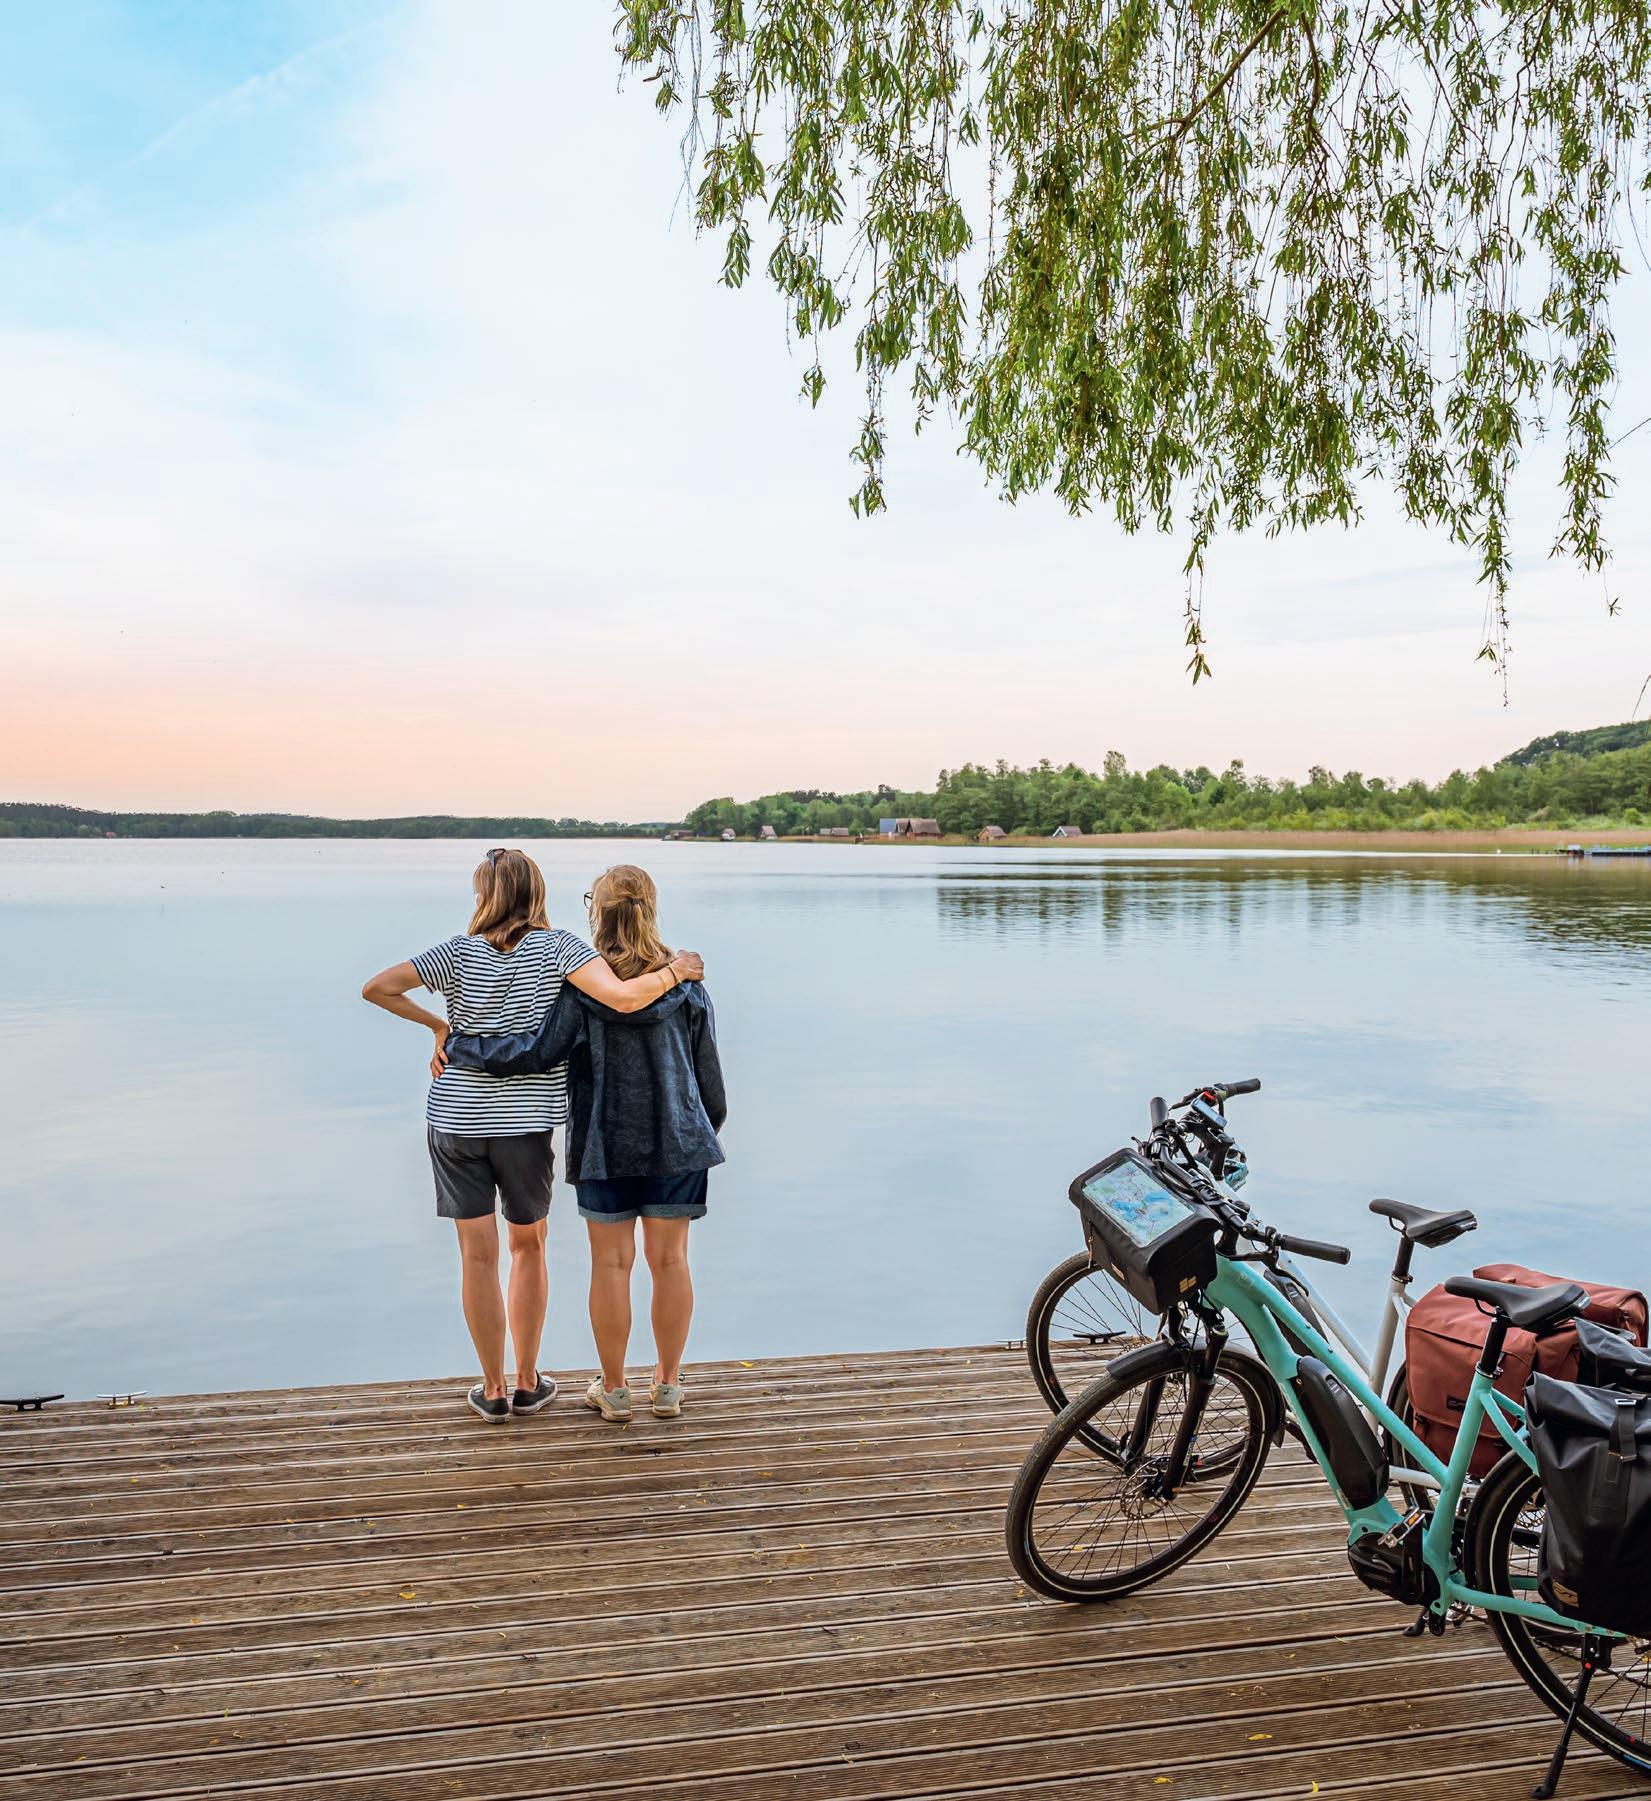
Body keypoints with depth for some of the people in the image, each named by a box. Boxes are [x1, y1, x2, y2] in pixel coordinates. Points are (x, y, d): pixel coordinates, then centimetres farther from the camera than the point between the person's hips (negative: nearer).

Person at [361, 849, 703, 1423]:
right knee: (528, 1246, 17)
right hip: (525, 1122, 0)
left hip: (455, 1120, 1)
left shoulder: (460, 952, -4)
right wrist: (677, 970, -7)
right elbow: (623, 998, -23)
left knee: (478, 1254, 7)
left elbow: (376, 988, -5)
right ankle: (527, 1383, 23)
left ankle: (494, 1391, 16)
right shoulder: (557, 948, -9)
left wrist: (437, 1026, 5)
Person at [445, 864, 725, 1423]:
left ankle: (613, 1389, 19)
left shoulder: (582, 985, -12)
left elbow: (536, 1053, -18)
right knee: (669, 1259, 10)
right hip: (677, 1144, 2)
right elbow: (707, 1069, 3)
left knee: (611, 1263, 8)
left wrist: (455, 1043, -7)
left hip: (605, 1145, -2)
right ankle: (668, 1384, 20)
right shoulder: (686, 985, -2)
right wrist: (710, 1126, 18)